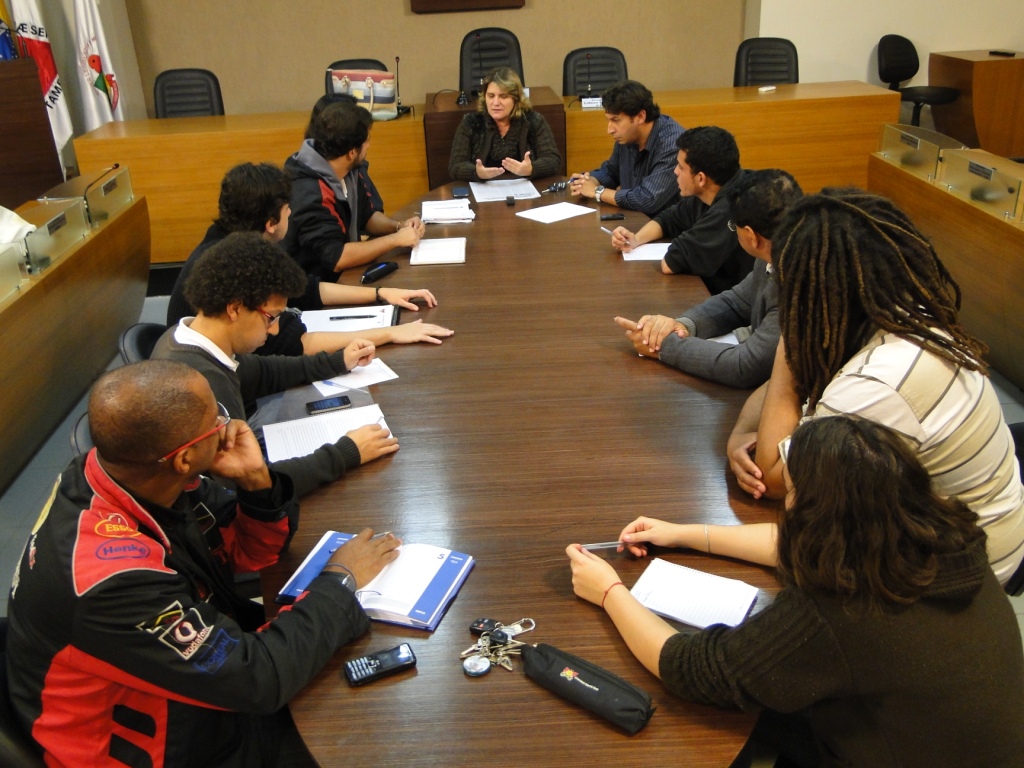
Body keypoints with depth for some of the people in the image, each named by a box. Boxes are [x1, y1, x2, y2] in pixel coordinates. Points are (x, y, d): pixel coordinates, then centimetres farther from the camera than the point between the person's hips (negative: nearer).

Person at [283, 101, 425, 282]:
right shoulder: (310, 194, -27)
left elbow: (367, 216, 13)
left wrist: (399, 226, -7)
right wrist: (395, 239, -25)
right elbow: (336, 258, -32)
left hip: (345, 274, 8)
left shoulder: (348, 172, -1)